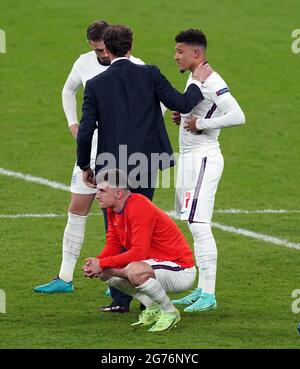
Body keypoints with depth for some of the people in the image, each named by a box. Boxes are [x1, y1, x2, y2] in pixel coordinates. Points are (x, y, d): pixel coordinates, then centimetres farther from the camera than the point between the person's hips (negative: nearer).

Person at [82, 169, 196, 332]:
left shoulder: (139, 208, -25)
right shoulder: (113, 209, 3)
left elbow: (139, 253, -30)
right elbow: (113, 245, 9)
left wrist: (102, 263, -23)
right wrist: (96, 262, -11)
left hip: (181, 270, -10)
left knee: (134, 271, -37)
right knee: (105, 271, 4)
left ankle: (169, 312, -13)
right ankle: (153, 309, 8)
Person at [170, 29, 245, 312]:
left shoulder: (210, 82, -17)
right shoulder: (194, 79, 14)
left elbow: (237, 116, -27)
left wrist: (200, 124, -21)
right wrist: (183, 118, 9)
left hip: (203, 159, -11)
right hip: (190, 159, 11)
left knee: (199, 225, -12)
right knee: (195, 227, 13)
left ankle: (209, 294, -12)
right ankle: (201, 289, 18)